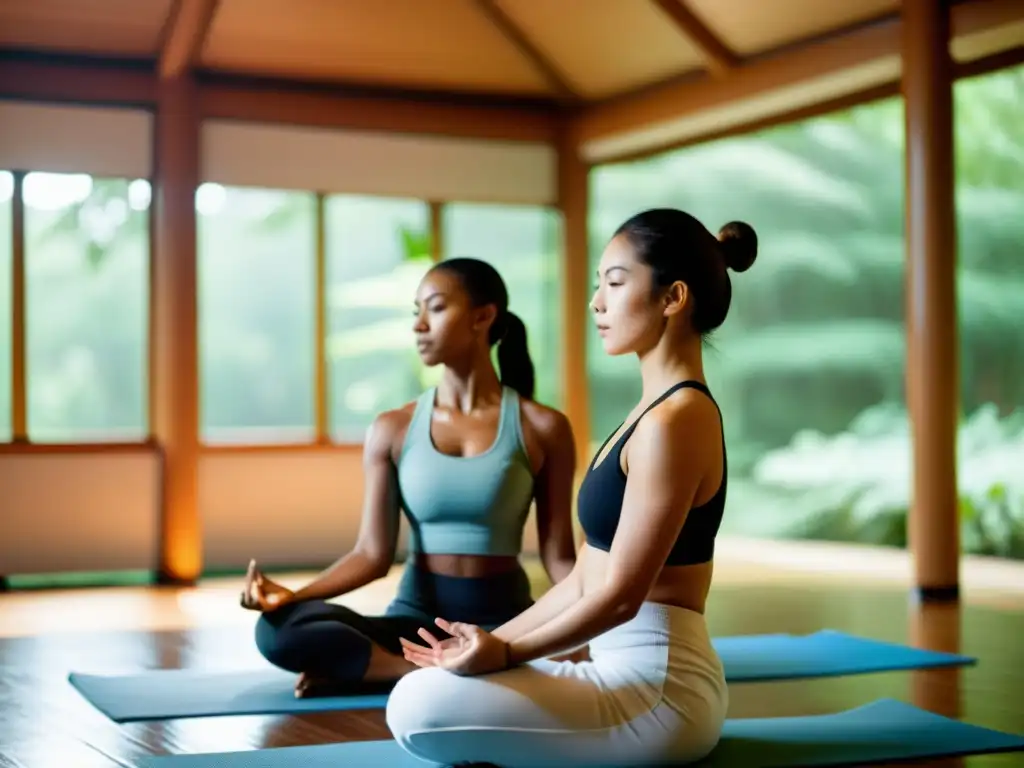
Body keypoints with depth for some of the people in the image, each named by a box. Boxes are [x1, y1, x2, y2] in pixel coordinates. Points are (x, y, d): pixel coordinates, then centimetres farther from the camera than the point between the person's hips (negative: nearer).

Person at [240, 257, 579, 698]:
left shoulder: (542, 428, 0)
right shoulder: (392, 430, 4)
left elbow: (558, 556, -1)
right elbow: (373, 553, 0)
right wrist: (292, 594, -16)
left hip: (503, 619, -1)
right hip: (415, 614, 1)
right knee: (278, 629, -25)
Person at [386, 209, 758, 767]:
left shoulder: (674, 420, -19)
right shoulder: (659, 409, 13)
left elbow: (620, 594, -20)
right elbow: (587, 577, 14)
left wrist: (505, 652, -11)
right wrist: (495, 641, 8)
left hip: (657, 688, -10)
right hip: (629, 674, 10)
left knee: (419, 706, -19)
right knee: (421, 692, 17)